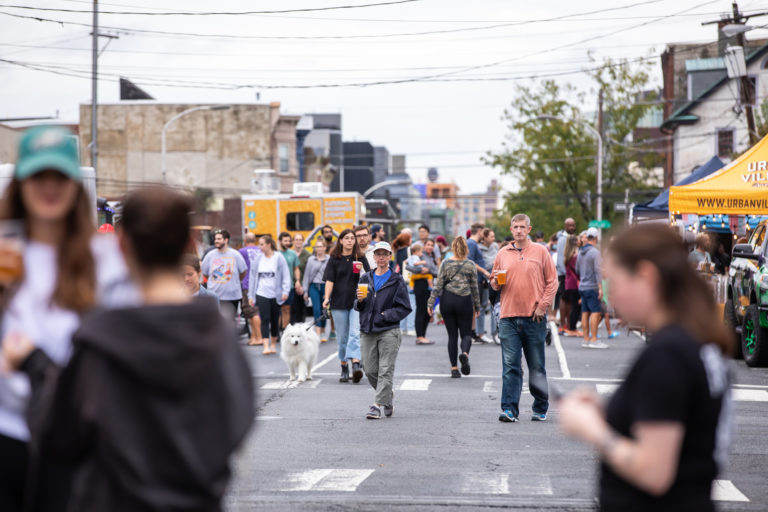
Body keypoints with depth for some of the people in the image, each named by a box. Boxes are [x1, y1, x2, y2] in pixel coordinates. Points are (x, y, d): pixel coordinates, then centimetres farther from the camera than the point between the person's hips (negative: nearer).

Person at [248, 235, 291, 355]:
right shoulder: (258, 259, 6)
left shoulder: (279, 258, -2)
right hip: (262, 294, 1)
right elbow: (252, 277, 9)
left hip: (275, 294, -1)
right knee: (265, 320, -9)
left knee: (275, 320, 9)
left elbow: (286, 275, -3)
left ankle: (273, 344, 24)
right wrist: (251, 295, 7)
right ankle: (266, 346, -14)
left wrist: (285, 291, -13)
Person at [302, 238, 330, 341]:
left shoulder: (329, 259, 0)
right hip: (314, 286, 1)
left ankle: (323, 332, 21)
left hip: (325, 286, -1)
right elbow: (307, 275, 11)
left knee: (323, 310, 6)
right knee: (316, 309, -11)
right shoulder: (311, 259, 8)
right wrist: (305, 291, 8)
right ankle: (318, 333, -16)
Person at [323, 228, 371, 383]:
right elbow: (329, 280, 0)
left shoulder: (360, 258, 6)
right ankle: (344, 369, 15)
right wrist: (327, 298, -13)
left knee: (355, 333, -15)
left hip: (357, 301, -1)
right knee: (342, 337, 5)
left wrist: (361, 271, -15)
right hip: (339, 302, 1)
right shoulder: (334, 259, 6)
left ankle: (356, 365, -28)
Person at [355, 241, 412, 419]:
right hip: (367, 331, 4)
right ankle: (387, 399, 26)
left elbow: (405, 308, -1)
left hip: (389, 332, -4)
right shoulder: (366, 279, 13)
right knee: (370, 370, 5)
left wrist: (386, 315, -12)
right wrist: (360, 300, -7)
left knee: (386, 370, -9)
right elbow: (358, 307, 15)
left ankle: (377, 405, -11)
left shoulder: (396, 281, 1)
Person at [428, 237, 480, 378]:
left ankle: (454, 368, 5)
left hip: (447, 300, 1)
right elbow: (474, 287, 5)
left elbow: (438, 285, -3)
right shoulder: (470, 265, 0)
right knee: (466, 333, 8)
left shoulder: (446, 263, -1)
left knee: (452, 335, 7)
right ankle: (465, 353, -25)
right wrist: (477, 306, 14)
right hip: (464, 302, -1)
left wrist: (431, 303, 0)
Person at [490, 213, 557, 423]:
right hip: (509, 317, 2)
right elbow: (494, 283, 18)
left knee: (537, 366, 6)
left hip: (534, 317, -1)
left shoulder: (540, 252, 4)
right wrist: (496, 282, -5)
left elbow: (552, 282, 3)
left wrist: (543, 306, -6)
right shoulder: (503, 254, 11)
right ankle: (509, 409, -8)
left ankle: (540, 409, 16)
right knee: (510, 365, -6)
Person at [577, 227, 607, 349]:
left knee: (585, 313, 8)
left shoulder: (580, 252, 12)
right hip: (592, 287, -8)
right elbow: (597, 270, -17)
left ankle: (586, 339, 9)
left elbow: (577, 270, 21)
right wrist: (600, 288, -18)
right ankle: (593, 340, -14)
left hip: (582, 286, 8)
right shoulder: (595, 252, -11)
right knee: (596, 312, -9)